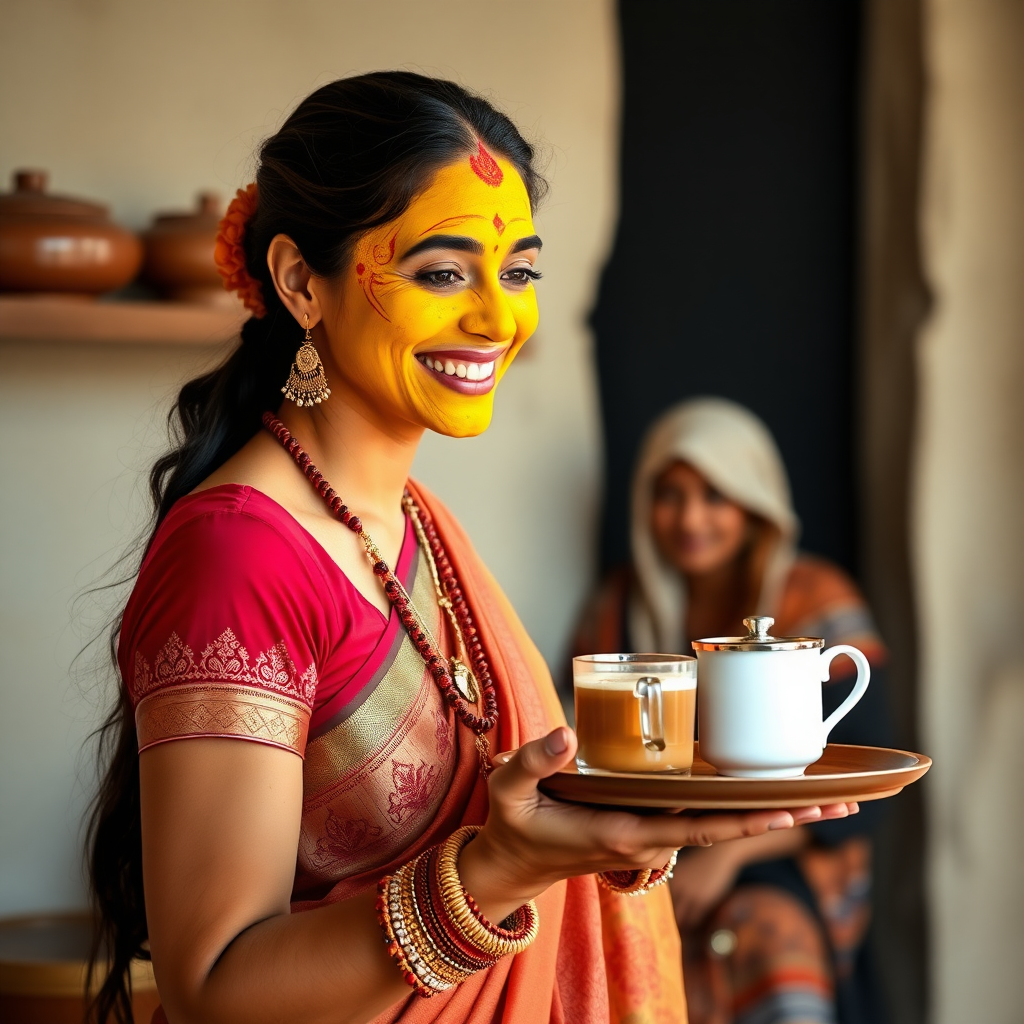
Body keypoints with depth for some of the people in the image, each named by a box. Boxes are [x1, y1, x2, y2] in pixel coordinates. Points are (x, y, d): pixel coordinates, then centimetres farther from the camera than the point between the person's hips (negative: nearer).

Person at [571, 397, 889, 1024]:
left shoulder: (819, 604, -1)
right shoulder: (619, 611, 8)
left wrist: (728, 853, -16)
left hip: (794, 860, -2)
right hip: (657, 864, 2)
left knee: (769, 930, -35)